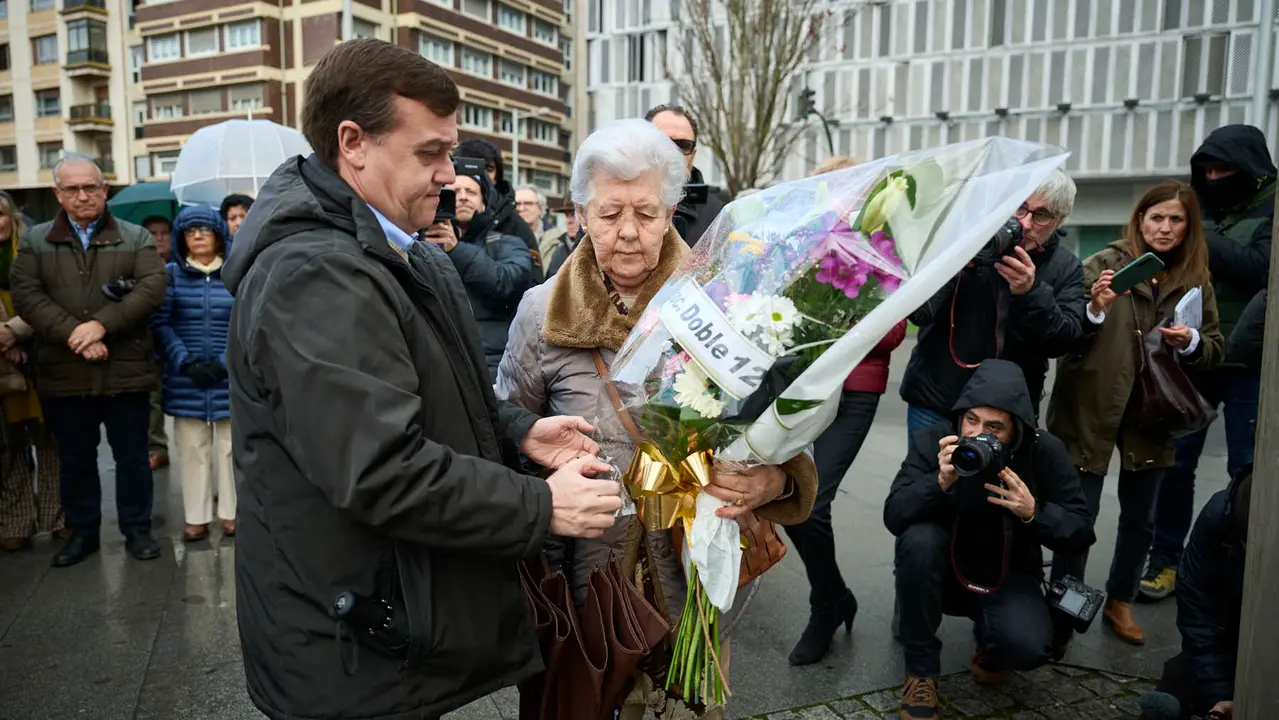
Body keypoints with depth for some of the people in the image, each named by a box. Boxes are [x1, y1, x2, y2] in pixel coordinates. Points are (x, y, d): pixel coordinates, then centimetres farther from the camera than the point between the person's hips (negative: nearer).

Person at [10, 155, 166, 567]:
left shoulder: (136, 238, 5)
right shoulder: (35, 241, 9)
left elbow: (153, 287, -9)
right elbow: (25, 294, -3)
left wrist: (102, 323, -18)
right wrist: (74, 335, -16)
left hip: (125, 370, -1)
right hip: (64, 374, 2)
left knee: (132, 457, 7)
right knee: (74, 461, 13)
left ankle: (137, 529, 22)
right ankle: (82, 532, 28)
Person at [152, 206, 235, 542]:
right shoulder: (171, 274, 5)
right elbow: (161, 324, 0)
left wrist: (226, 363, -10)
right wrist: (185, 362, -11)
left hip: (231, 377, 0)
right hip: (186, 380, 1)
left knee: (231, 445, 6)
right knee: (192, 448, 5)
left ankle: (231, 512, 18)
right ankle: (196, 517, 15)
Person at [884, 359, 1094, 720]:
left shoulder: (1045, 451, -13)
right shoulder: (931, 440, -16)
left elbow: (1081, 533, -10)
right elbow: (894, 517, -23)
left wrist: (1034, 512, -30)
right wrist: (941, 482, -40)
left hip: (1007, 576, 0)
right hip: (945, 571, 0)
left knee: (1029, 648, -29)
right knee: (919, 538, -34)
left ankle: (990, 641, 14)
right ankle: (920, 673, -14)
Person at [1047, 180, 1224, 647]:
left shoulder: (1196, 281, 6)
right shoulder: (1105, 265, -6)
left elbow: (1215, 349, 12)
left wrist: (1191, 341, -9)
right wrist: (1094, 311, -32)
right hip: (1092, 408, -4)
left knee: (1139, 518, 17)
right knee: (1079, 513, -1)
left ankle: (1120, 601, 36)